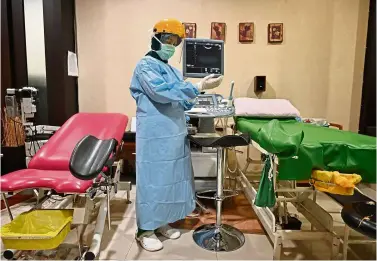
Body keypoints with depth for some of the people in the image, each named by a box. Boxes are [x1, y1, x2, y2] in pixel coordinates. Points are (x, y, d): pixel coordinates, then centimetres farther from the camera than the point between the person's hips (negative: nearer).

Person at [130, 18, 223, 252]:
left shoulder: (171, 69, 17)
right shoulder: (146, 66, -8)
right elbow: (162, 93, -24)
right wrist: (199, 87, -26)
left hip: (174, 132, 9)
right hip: (155, 135, -8)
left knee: (171, 177, 14)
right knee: (153, 179, -1)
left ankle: (162, 221, 30)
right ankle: (145, 230, 14)